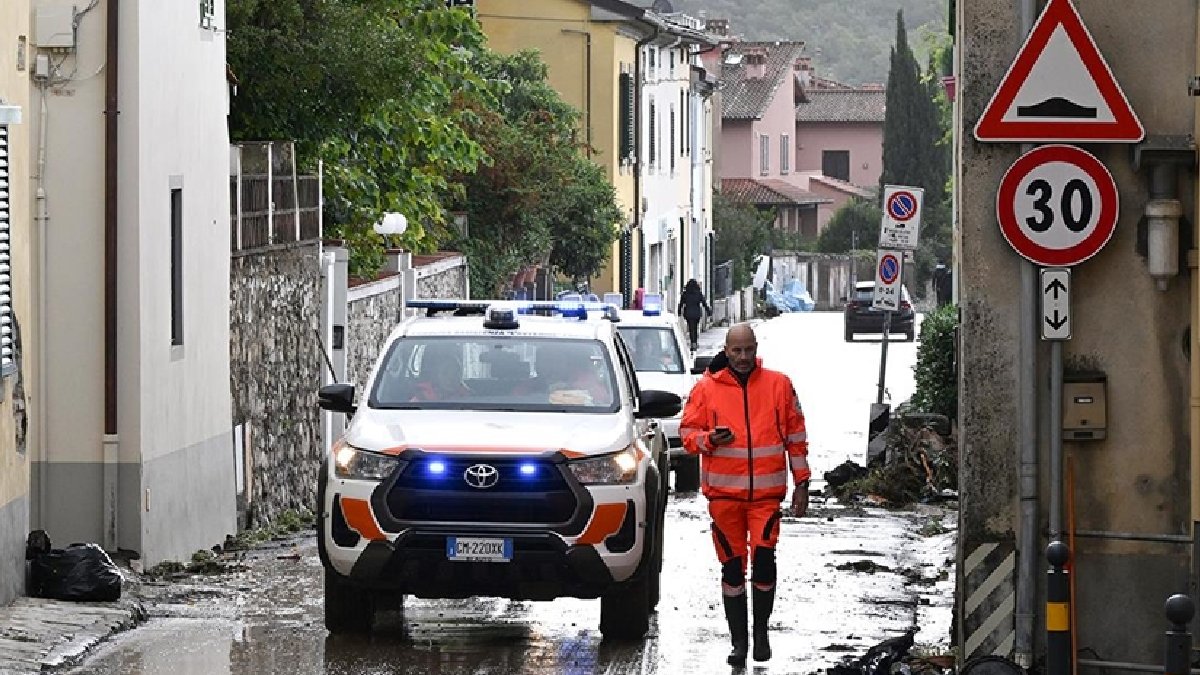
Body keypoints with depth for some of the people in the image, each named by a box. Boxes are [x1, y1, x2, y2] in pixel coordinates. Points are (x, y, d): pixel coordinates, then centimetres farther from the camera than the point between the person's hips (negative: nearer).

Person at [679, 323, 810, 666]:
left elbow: (796, 436, 10)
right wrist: (708, 441, -14)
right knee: (732, 565, 4)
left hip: (767, 491, -1)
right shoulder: (707, 388, 4)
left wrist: (801, 483, 9)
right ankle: (739, 640, 13)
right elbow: (688, 431, 8)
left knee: (764, 558, -12)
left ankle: (761, 631, 7)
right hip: (723, 492, 1)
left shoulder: (779, 385, 5)